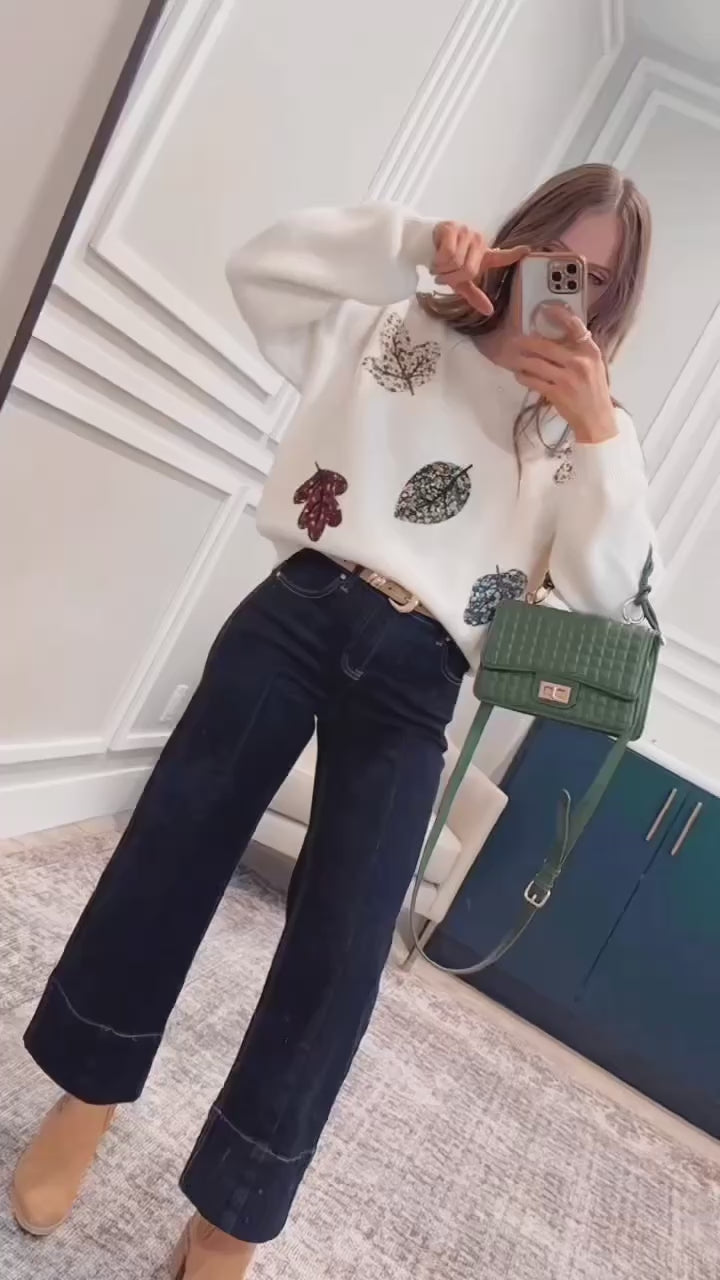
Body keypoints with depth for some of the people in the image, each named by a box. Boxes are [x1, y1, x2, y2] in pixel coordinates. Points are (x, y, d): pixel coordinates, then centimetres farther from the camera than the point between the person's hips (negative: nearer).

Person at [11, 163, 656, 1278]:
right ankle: (87, 1093, 27)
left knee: (342, 945, -6)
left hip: (416, 676, 0)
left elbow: (604, 590, 2)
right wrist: (416, 242, -1)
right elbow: (264, 268, 8)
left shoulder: (589, 431, 17)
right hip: (302, 607, 1)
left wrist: (601, 435, -8)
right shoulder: (401, 331, 19)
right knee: (175, 845, 0)